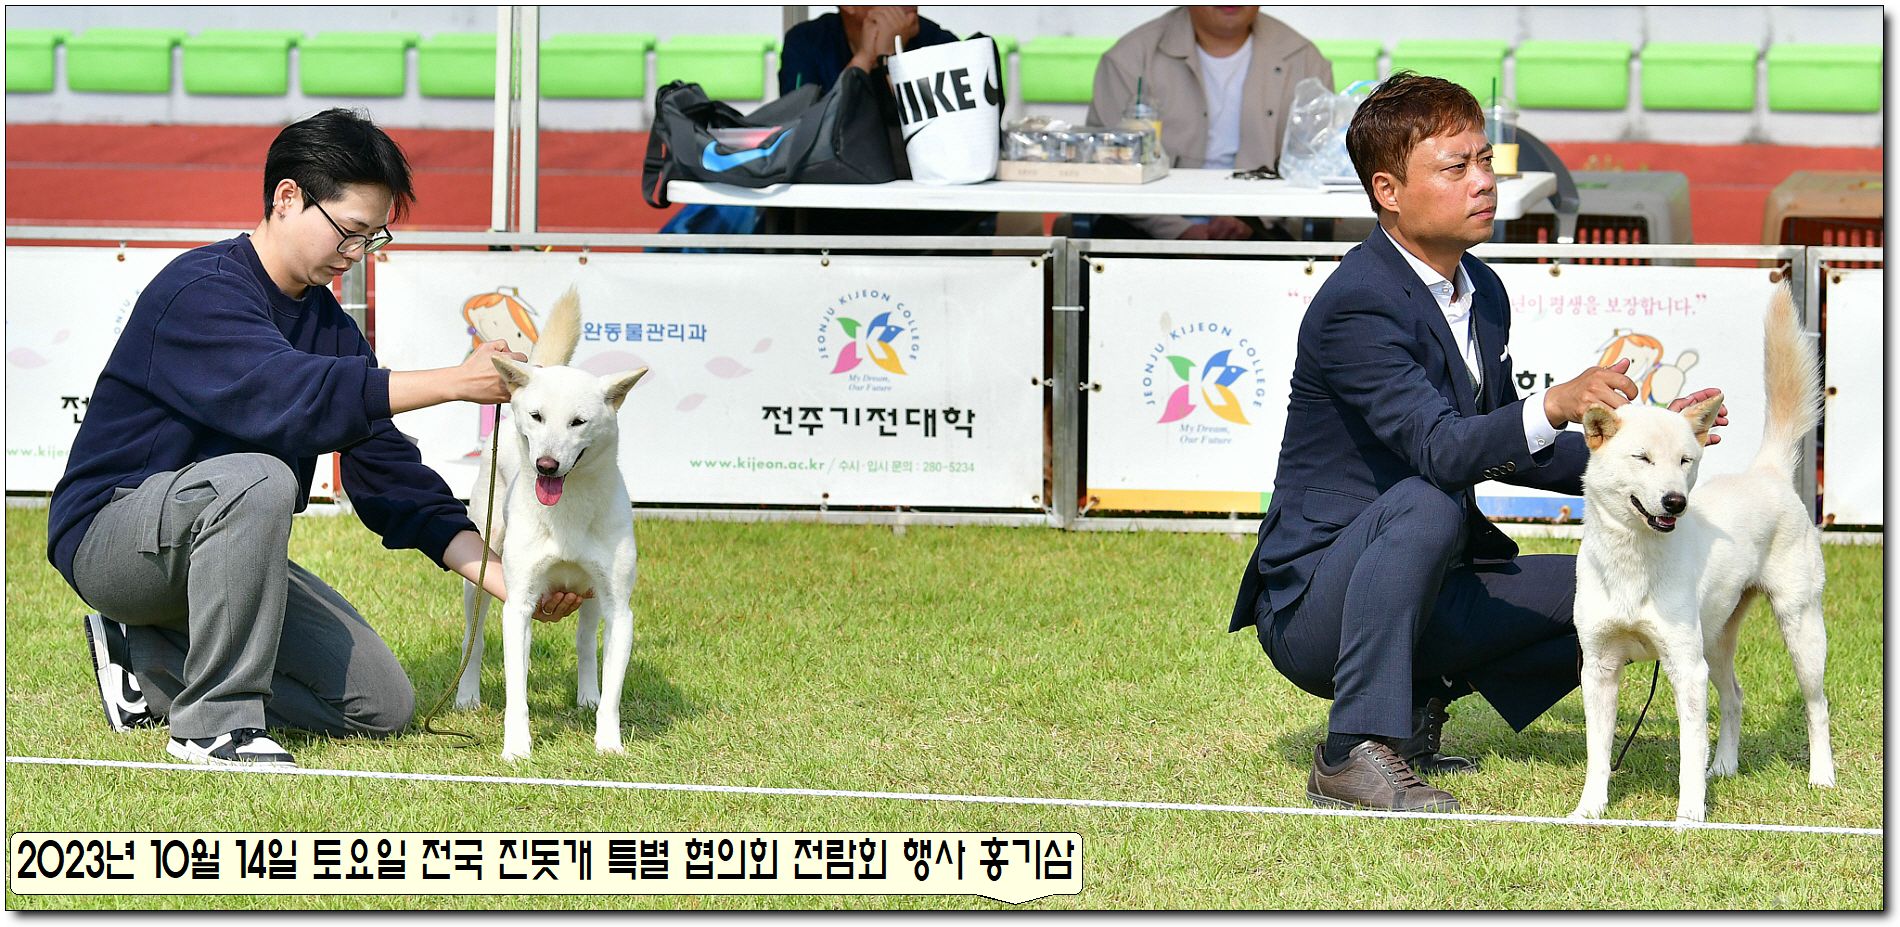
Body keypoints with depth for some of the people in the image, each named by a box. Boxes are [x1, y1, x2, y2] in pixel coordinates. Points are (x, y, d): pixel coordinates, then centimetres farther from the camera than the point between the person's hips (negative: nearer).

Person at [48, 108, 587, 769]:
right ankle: (213, 721, -27)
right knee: (259, 479, -38)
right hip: (109, 536, -9)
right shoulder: (201, 290, -20)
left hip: (211, 551, 9)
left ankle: (150, 659, 11)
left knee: (382, 707, -1)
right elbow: (289, 396, -36)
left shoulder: (329, 325, 7)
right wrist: (455, 382, -36)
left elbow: (385, 467, 4)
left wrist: (502, 578, -7)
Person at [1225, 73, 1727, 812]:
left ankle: (1420, 697, 8)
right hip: (1309, 605, -8)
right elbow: (1443, 451, -34)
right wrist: (1554, 405, -50)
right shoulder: (1357, 306, -22)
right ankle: (1356, 751, -28)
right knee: (1424, 504, -36)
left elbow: (1499, 448, 18)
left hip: (1418, 599, 8)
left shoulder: (1481, 292, 7)